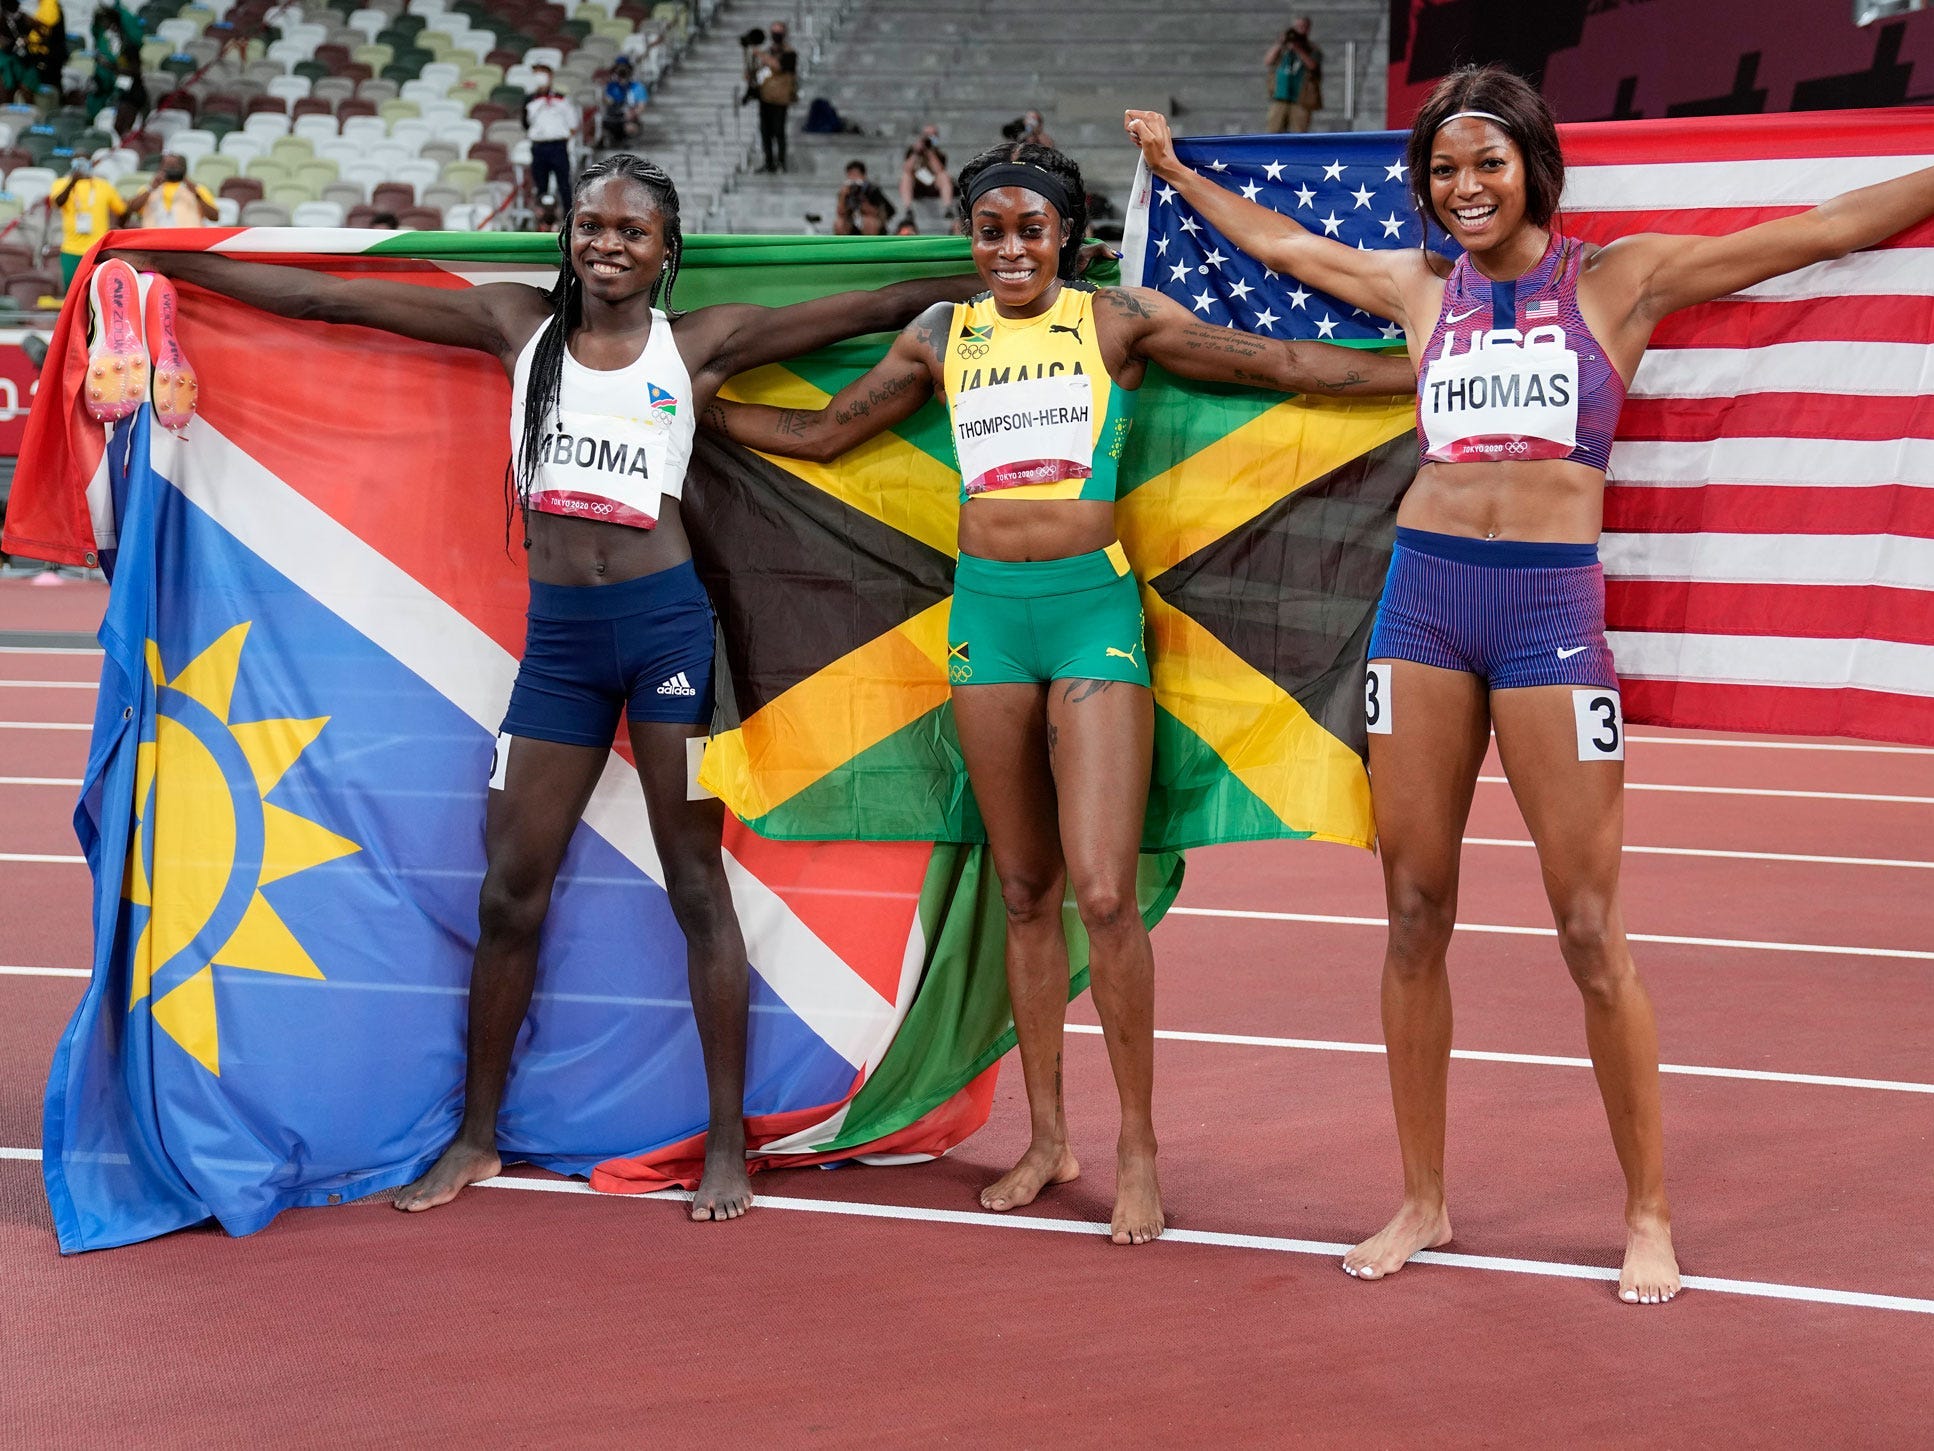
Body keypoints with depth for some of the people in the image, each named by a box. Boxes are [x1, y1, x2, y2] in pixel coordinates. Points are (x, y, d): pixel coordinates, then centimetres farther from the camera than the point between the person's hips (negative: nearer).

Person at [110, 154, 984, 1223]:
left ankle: (728, 1144, 9)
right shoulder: (521, 323, 10)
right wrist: (163, 259, 13)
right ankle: (476, 1137, 21)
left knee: (696, 884, 2)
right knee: (509, 892, 6)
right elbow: (329, 299, 12)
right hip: (555, 632, 3)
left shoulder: (701, 341, 5)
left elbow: (877, 308, 6)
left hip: (665, 622, -3)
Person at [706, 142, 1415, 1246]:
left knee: (1104, 893, -11)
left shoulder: (1117, 319, 4)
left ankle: (1140, 1150, 2)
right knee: (1025, 892, 8)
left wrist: (1423, 370, 0)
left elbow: (1281, 364, 4)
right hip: (986, 612, 3)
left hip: (1091, 608, -3)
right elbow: (822, 433, 21)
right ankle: (1049, 1140, 19)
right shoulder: (944, 338, 12)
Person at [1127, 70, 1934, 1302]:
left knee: (1591, 931, -4)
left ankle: (1649, 1216, 7)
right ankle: (1423, 1200, 16)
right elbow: (1279, 244, 30)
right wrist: (1177, 171, 40)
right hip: (1426, 596, 4)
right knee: (1416, 914, 5)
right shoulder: (1420, 289, 13)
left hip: (1553, 605, -3)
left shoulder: (1621, 279, 3)